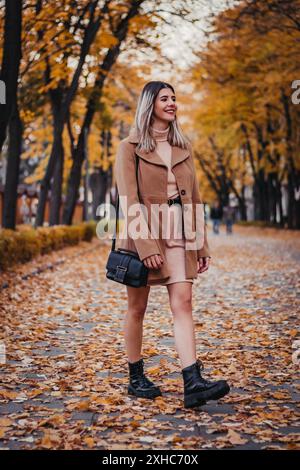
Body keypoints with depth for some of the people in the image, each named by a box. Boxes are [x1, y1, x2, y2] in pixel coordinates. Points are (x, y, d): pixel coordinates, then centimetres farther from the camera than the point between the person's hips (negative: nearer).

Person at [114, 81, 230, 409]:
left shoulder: (183, 147, 14)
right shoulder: (130, 147, -2)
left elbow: (193, 198, 14)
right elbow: (129, 200, -10)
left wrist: (202, 244, 9)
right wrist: (146, 247, -19)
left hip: (178, 233, 4)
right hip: (142, 234, -4)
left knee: (183, 303, -7)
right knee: (137, 308, 6)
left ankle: (193, 384, -12)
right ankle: (136, 378, 21)